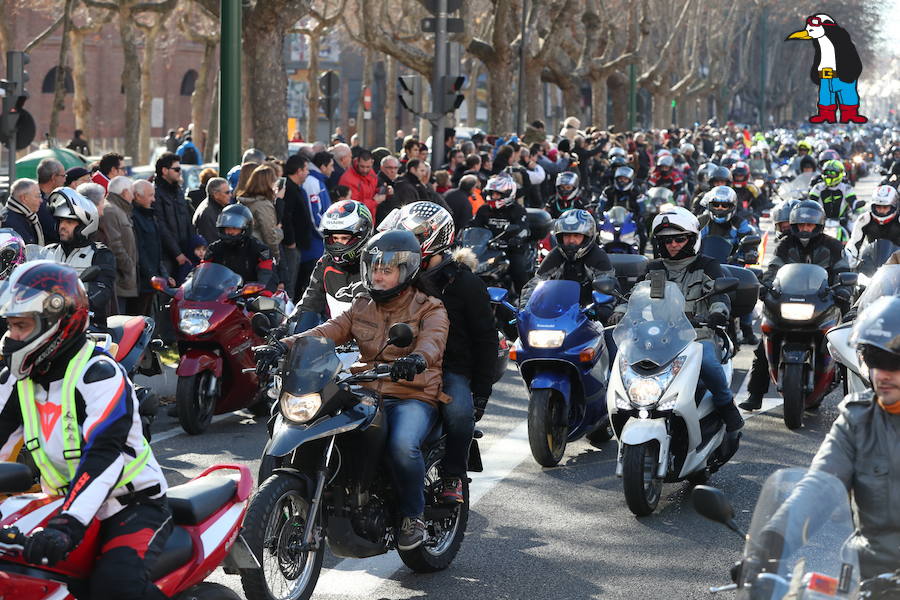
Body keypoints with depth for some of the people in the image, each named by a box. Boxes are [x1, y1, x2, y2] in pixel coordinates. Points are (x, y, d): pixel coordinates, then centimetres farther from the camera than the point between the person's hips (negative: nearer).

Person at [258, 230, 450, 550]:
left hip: (413, 395, -5)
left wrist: (417, 359, -45)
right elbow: (327, 332, 1)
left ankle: (413, 515, -11)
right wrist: (283, 346, -18)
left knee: (402, 445, -34)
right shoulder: (361, 308, 18)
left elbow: (433, 340, -19)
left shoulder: (429, 309, 3)